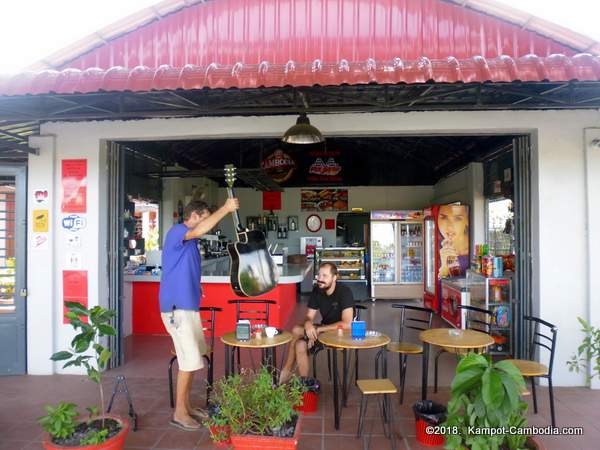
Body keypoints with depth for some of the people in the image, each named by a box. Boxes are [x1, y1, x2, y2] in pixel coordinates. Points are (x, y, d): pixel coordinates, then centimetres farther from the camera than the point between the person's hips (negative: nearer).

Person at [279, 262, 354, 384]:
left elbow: (346, 324, -26)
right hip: (324, 329, 6)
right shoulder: (317, 290, -2)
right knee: (300, 344, -21)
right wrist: (308, 324, -24)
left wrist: (318, 330, -25)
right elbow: (309, 316, 1)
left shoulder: (344, 292, -20)